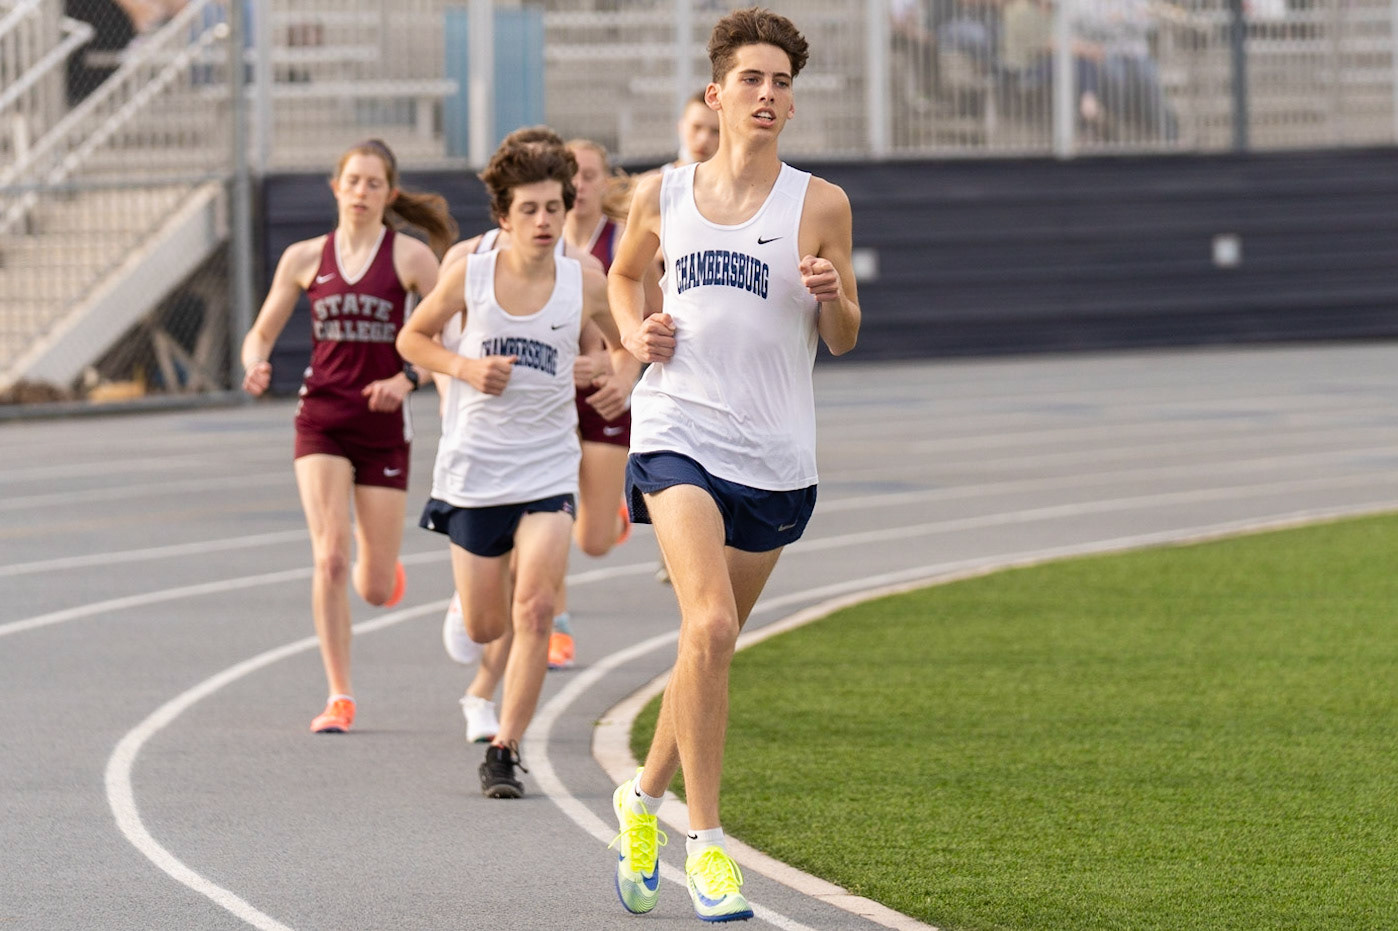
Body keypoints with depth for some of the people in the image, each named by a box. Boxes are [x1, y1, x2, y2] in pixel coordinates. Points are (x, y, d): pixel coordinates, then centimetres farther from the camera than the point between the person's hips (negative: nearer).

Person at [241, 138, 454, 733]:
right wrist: (256, 366, -12)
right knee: (329, 558, -16)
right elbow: (261, 333, 11)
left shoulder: (410, 257, -3)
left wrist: (407, 380, -20)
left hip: (384, 427, -1)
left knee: (375, 590, 3)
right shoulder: (305, 259, 4)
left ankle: (380, 567, 42)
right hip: (321, 421, 1)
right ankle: (339, 699, -9)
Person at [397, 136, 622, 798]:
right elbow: (412, 338, 8)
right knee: (485, 629, 6)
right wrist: (465, 367, -11)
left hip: (548, 471, 0)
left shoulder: (585, 284, -4)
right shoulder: (469, 277, -5)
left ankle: (505, 750, -10)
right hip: (474, 467, 0)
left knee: (534, 610, -18)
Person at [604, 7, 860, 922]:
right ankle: (706, 842, -14)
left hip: (774, 458, 1)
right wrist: (635, 333, 4)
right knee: (709, 625, -21)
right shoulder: (662, 195, 6)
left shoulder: (820, 205, 1)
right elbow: (625, 275, 25)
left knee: (713, 643, 11)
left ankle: (645, 796, 37)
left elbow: (845, 338, 7)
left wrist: (833, 296, -15)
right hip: (678, 434, -1)